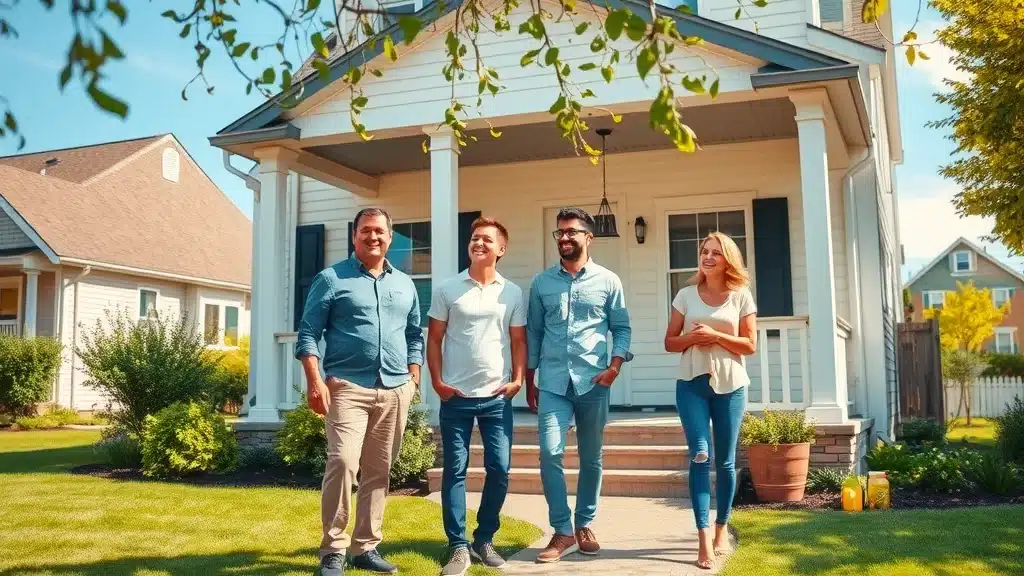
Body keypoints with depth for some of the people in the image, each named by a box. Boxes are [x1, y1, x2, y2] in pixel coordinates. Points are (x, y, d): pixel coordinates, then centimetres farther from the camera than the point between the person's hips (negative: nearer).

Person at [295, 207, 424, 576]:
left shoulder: (405, 285, 16)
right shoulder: (332, 279, 2)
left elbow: (414, 335, 20)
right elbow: (308, 333, -2)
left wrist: (413, 379, 10)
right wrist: (314, 381, -12)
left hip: (395, 391, 5)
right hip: (348, 387, -4)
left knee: (378, 472, 8)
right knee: (343, 463, -17)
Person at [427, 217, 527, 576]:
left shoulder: (512, 293, 6)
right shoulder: (448, 290, 2)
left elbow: (518, 340, 9)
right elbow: (434, 339, 3)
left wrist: (517, 380, -3)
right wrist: (437, 381, -5)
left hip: (497, 397, 2)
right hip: (456, 397, -1)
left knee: (499, 470, 3)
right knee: (455, 470, 3)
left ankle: (483, 540, 19)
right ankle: (458, 546, 11)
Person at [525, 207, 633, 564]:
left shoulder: (608, 281, 5)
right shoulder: (541, 282, 9)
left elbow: (621, 328, 6)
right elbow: (533, 332, 12)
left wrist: (615, 365, -10)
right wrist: (529, 381, 11)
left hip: (593, 381, 0)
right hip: (552, 381, 0)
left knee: (591, 458, 8)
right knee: (550, 453, -11)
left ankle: (584, 526, 23)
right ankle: (563, 532, 0)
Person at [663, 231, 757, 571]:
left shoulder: (741, 296, 3)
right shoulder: (686, 295, 5)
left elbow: (749, 345, 0)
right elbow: (670, 342, 7)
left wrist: (715, 336, -14)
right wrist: (692, 339, -14)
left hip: (729, 385, 0)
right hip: (692, 384, 0)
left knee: (725, 461, 8)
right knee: (700, 457, -9)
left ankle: (721, 528, 24)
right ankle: (704, 538, -9)